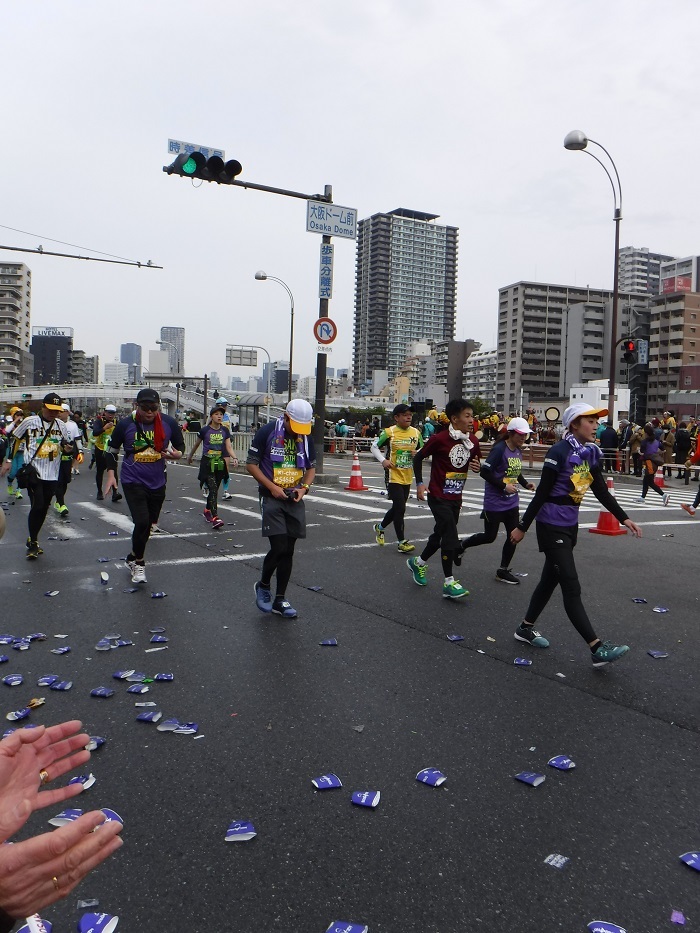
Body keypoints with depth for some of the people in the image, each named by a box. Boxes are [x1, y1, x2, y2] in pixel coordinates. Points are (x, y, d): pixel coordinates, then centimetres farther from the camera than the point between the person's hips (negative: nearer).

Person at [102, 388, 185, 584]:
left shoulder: (169, 423, -7)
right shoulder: (126, 425, -10)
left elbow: (180, 445, 7)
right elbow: (112, 450, 3)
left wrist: (177, 454, -16)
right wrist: (111, 475, -4)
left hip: (157, 482, 3)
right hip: (133, 481, -3)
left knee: (148, 524, 15)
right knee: (141, 522, -16)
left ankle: (133, 558, 39)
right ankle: (138, 562, 7)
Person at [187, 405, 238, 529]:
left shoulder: (225, 431, 4)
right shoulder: (205, 431, -5)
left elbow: (228, 446, 0)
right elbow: (197, 444, 10)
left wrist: (234, 458, -18)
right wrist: (190, 456, 23)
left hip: (220, 463, 4)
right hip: (207, 463, -4)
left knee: (214, 490, 14)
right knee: (212, 489, -15)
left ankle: (207, 510, 37)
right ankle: (215, 518, -20)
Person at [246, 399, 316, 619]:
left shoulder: (306, 437, 6)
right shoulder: (266, 432, -9)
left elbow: (311, 467, 16)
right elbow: (251, 464, -6)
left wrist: (304, 488, -3)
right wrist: (272, 487, -14)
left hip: (295, 500, 5)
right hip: (272, 498, -5)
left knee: (288, 551, 6)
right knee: (279, 548, -13)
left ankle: (280, 600, 16)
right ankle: (263, 585, 15)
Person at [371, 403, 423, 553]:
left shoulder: (416, 432, 4)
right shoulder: (389, 433, -9)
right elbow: (374, 446, -1)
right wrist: (383, 460, -15)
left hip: (407, 478, 6)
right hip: (394, 476, -6)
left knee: (397, 507, 16)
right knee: (400, 508, -10)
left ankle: (380, 527, 40)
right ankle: (402, 542, -2)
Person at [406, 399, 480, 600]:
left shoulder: (472, 442, 2)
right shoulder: (440, 439, -16)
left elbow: (472, 462, 18)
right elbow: (418, 457, -6)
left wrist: (475, 466, -6)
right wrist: (419, 483, -12)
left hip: (456, 498, 7)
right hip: (438, 497, -7)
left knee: (441, 534, 18)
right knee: (450, 537, -13)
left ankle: (418, 563, 41)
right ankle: (449, 583, -6)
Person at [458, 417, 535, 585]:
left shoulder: (518, 451, 6)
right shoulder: (499, 449, -18)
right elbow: (484, 472, -22)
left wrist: (525, 483, 4)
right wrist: (503, 486, -21)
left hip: (512, 501, 8)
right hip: (495, 502, -8)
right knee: (490, 537, 3)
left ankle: (503, 570, 20)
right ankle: (462, 545, 28)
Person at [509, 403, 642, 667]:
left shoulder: (590, 453, 5)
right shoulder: (559, 452, -18)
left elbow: (601, 491, 11)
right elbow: (542, 494, -16)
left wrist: (624, 518, 5)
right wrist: (522, 527, -11)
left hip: (570, 525, 9)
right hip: (551, 526, -9)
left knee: (550, 579, 17)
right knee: (572, 588, -8)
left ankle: (525, 628, 33)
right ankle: (598, 649, -9)